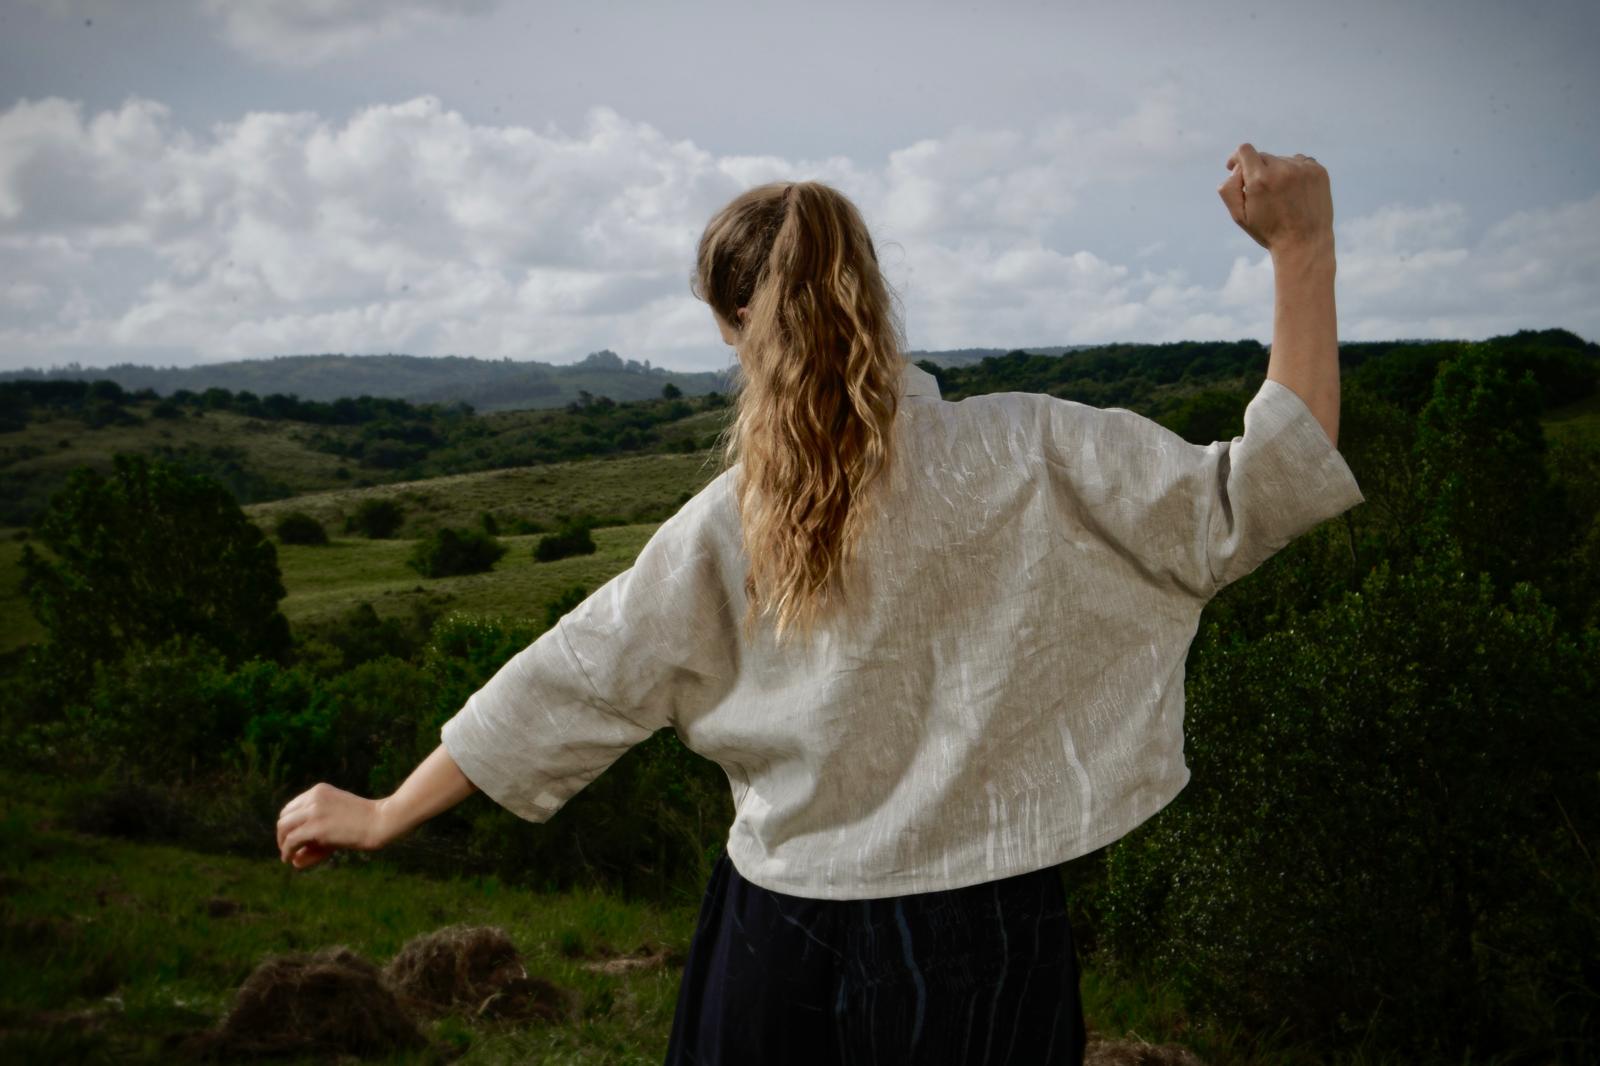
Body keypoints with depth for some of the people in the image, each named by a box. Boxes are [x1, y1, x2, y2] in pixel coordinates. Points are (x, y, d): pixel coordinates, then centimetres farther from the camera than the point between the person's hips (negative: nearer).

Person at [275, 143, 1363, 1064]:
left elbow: (575, 685, -1)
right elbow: (1250, 500, -12)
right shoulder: (1027, 456, -12)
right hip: (978, 949, -1)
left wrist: (385, 816, 12)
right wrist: (1302, 247, -11)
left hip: (784, 946, 2)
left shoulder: (732, 521, -7)